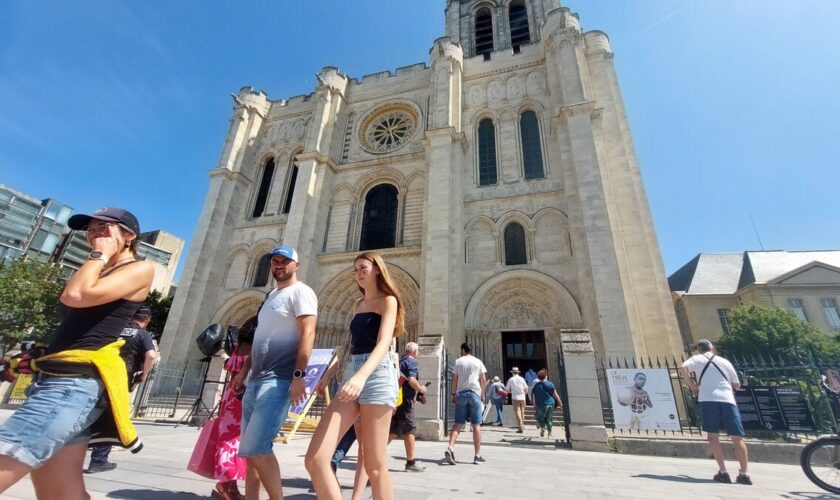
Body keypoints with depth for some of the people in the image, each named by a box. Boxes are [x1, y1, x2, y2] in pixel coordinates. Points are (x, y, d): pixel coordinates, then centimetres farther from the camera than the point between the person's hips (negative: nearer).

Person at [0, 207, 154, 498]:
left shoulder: (140, 270, -3)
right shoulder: (96, 274, 24)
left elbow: (75, 296, -17)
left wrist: (101, 254, -5)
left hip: (77, 383, -9)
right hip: (51, 378, 9)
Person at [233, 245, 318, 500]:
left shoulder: (301, 292, -7)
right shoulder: (270, 296, 20)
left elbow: (307, 334, -18)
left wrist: (298, 375, -25)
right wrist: (244, 370, 19)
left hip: (277, 381, -9)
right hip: (255, 380, 9)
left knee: (255, 448, -13)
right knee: (249, 449, 11)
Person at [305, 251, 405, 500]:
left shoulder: (387, 301, 0)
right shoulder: (357, 305, 23)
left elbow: (383, 343, -15)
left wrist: (362, 375, -31)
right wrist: (329, 373, 24)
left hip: (376, 375, -7)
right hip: (351, 376, 7)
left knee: (375, 466, -2)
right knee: (315, 460, -6)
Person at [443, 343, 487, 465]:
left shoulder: (458, 361, 6)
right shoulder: (478, 362, 7)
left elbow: (454, 379, 5)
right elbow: (483, 380, 5)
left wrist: (453, 394, 12)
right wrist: (482, 395, 15)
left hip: (461, 394, 1)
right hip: (475, 393, 0)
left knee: (458, 424, 5)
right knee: (476, 425, 6)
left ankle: (450, 448, -12)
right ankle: (477, 455, 10)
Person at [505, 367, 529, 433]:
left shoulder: (510, 379, 0)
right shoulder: (522, 379, 3)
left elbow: (507, 390, 3)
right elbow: (526, 389, 2)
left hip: (515, 398, -2)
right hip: (522, 398, 2)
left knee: (517, 412, -3)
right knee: (522, 412, 16)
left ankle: (520, 427, -11)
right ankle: (522, 425, 23)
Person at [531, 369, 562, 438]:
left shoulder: (535, 386, 0)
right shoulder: (549, 384, -5)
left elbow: (533, 397, 2)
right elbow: (555, 395, -2)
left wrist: (534, 406, 9)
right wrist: (560, 404, 7)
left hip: (540, 405, 0)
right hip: (550, 404, 0)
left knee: (540, 417, 15)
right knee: (549, 418, 11)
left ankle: (542, 427, -7)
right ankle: (549, 433, 14)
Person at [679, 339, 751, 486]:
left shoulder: (696, 359, 12)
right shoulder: (725, 362, 19)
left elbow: (682, 368, -8)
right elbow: (737, 385, 21)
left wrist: (692, 385, 5)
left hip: (708, 399, -3)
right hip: (728, 399, 3)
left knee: (713, 436, 4)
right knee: (737, 438, 8)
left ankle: (723, 472, 1)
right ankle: (744, 474, 7)